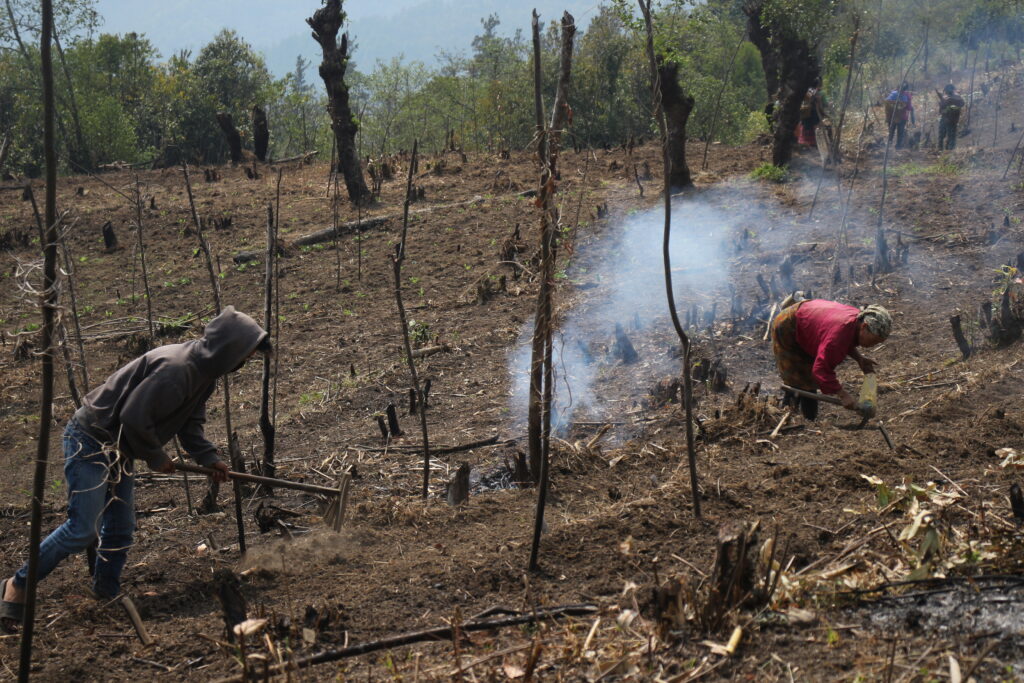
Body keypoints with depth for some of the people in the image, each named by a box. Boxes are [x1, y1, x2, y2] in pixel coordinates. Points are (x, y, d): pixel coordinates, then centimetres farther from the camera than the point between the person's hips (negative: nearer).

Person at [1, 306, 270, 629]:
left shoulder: (204, 373, 3)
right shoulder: (175, 369, -30)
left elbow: (190, 423, 11)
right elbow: (134, 417, -29)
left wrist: (209, 459, -4)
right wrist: (156, 458, -14)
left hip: (118, 450, 10)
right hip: (90, 443, -10)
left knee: (121, 529, 11)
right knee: (83, 529, -10)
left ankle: (107, 594, 25)